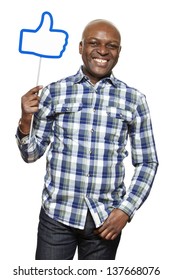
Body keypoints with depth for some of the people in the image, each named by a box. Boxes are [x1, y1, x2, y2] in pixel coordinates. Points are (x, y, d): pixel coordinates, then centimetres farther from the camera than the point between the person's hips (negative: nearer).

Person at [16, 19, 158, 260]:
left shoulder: (134, 100, 0)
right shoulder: (53, 92, 0)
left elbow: (147, 163, 5)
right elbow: (31, 154, 6)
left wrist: (126, 210, -5)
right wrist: (25, 121, -13)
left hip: (106, 219, 1)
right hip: (57, 214, 0)